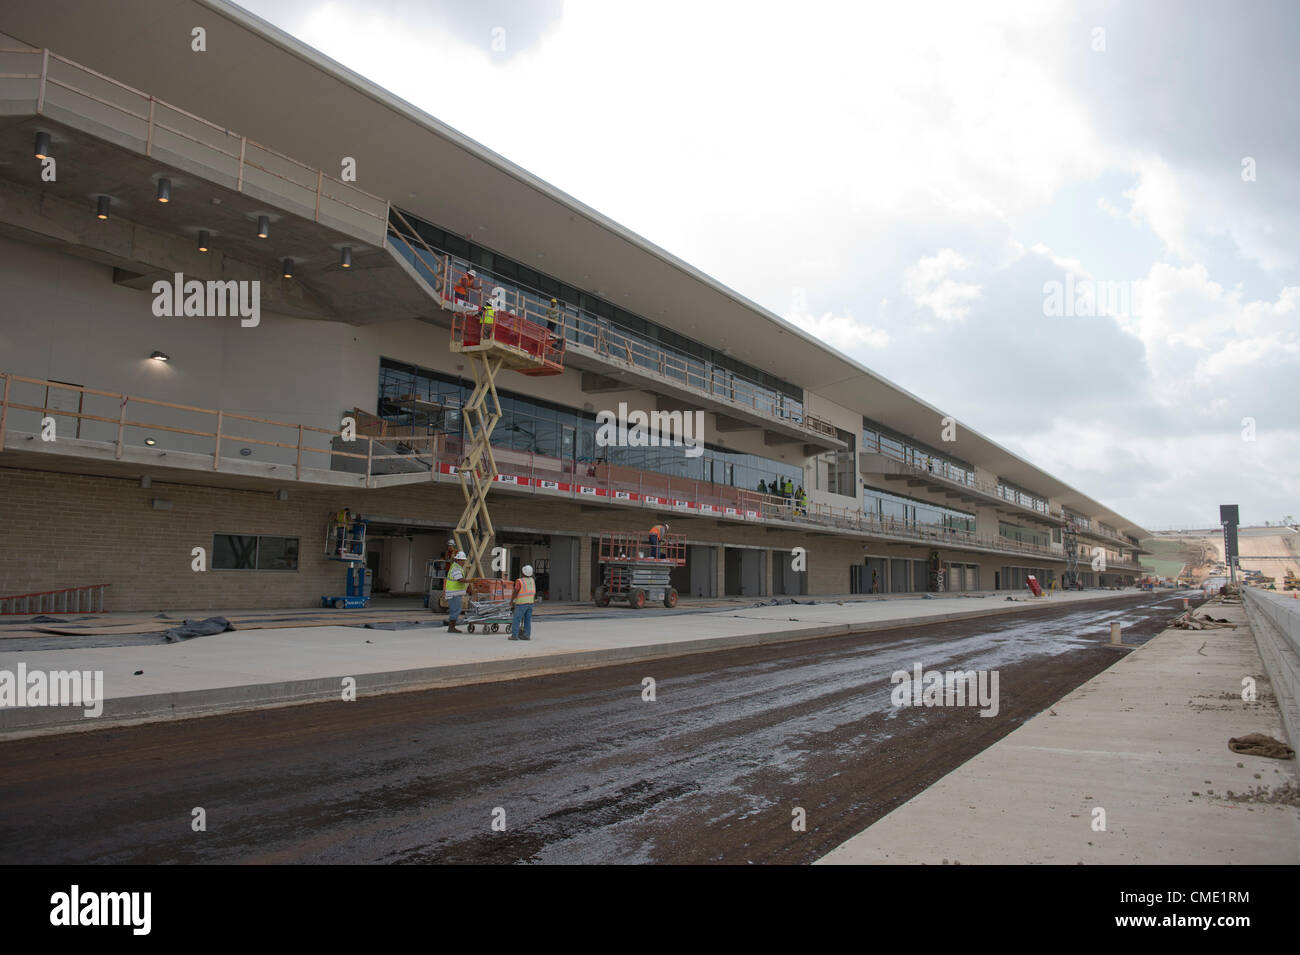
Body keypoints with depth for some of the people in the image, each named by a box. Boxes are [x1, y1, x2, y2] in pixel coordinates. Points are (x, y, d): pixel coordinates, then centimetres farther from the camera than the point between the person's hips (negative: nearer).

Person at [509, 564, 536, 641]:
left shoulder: (520, 581, -13)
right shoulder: (532, 580, 6)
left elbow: (515, 592, -10)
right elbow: (534, 592, 14)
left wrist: (511, 601, 1)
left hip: (521, 603, -6)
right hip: (530, 603, 6)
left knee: (516, 619, -1)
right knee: (527, 620, 8)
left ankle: (514, 635, -4)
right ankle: (527, 635, 7)